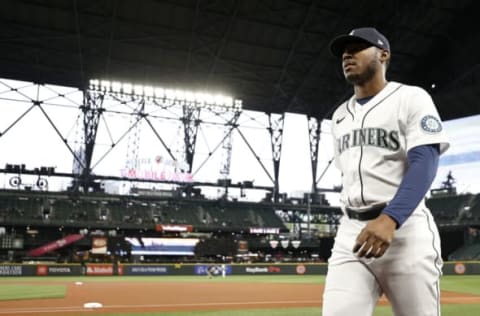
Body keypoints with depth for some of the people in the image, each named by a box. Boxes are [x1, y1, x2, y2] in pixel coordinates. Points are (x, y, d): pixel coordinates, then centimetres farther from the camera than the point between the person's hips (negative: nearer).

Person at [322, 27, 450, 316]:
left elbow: (424, 164, -13)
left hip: (406, 229, -4)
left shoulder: (412, 98, 0)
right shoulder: (340, 115, 18)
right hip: (350, 233, 5)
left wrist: (389, 219, -27)